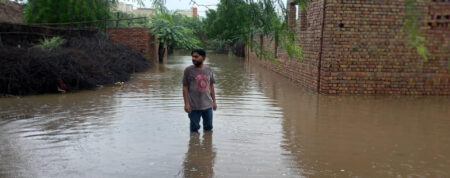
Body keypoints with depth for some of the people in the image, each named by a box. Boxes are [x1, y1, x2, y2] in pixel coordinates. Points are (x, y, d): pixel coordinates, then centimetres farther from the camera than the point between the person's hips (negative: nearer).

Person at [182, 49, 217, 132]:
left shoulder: (209, 70, 5)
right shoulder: (188, 70, -6)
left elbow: (211, 86, 11)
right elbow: (185, 87, -6)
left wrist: (214, 101, 10)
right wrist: (186, 103, -11)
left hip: (208, 105, 3)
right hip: (194, 106, -3)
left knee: (208, 127, 15)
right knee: (194, 128, 6)